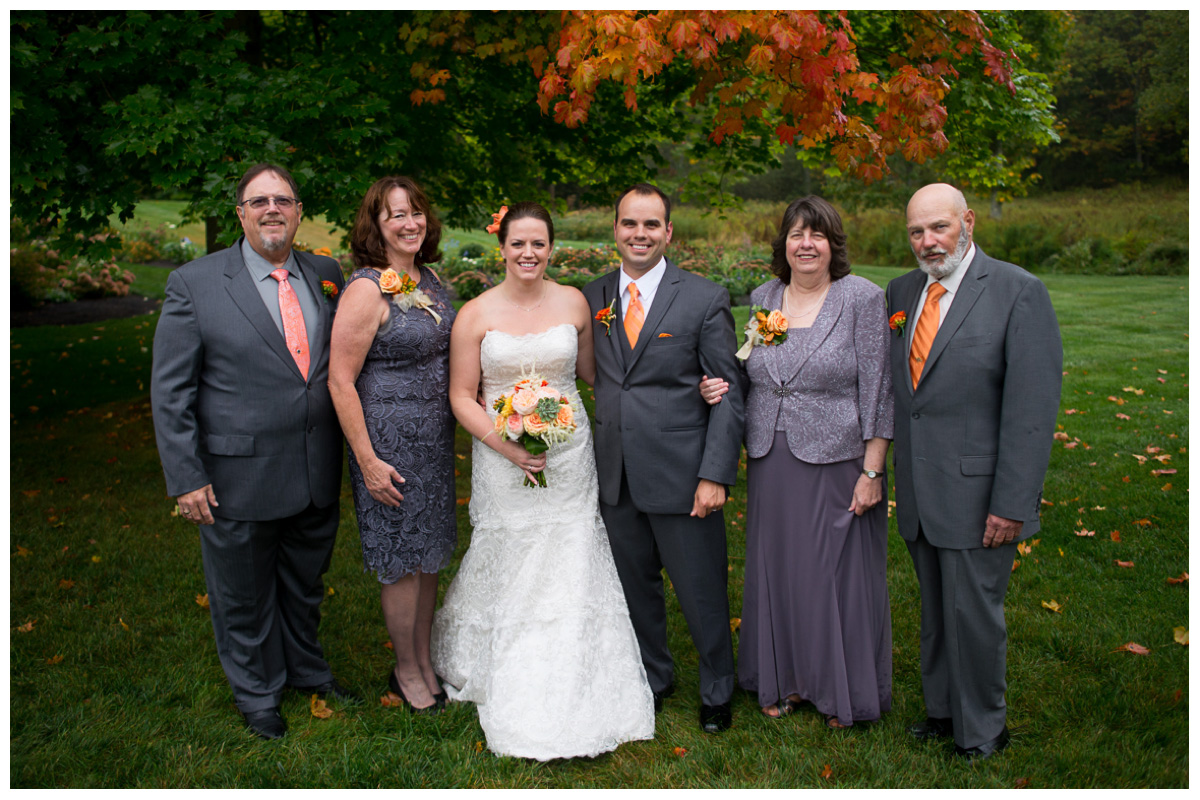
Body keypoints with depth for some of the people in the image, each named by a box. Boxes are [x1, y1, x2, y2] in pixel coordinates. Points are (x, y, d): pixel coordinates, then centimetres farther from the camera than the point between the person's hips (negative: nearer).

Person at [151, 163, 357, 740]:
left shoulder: (326, 275, 3)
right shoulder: (194, 283, -9)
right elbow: (171, 391, -9)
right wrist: (187, 478, -12)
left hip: (317, 475, 4)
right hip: (240, 481, -3)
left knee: (305, 585, 23)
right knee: (244, 599, 16)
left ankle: (306, 668, 47)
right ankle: (257, 693, 40)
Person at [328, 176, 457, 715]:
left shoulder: (429, 278, 7)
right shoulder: (367, 289, -16)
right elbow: (340, 381, -17)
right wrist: (367, 461, -18)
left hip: (435, 437, 7)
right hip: (389, 441, -7)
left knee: (429, 553, 17)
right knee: (401, 560, 6)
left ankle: (425, 658, 35)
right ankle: (406, 670, 27)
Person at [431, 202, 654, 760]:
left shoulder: (573, 303, 3)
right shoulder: (476, 314, -3)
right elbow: (462, 396, -2)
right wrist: (505, 444, -15)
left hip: (569, 457, 1)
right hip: (502, 461, -1)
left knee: (570, 574, 4)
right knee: (507, 573, 8)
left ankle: (572, 700, 22)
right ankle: (516, 700, 28)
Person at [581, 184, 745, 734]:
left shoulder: (705, 300, -5)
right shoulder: (593, 297, 7)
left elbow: (728, 395, -6)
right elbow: (593, 377, 10)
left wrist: (715, 475, -12)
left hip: (682, 475, -3)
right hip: (615, 477, 4)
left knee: (702, 592, 7)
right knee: (636, 587, 17)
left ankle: (716, 692, 31)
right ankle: (653, 678, 39)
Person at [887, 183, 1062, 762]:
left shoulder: (1018, 291, -10)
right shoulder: (901, 292, 8)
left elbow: (1032, 406, -14)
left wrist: (1012, 504, -17)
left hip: (976, 492, -5)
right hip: (917, 494, 5)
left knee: (974, 612, 5)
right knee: (934, 611, 18)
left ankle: (981, 730, 27)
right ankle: (941, 708, 38)